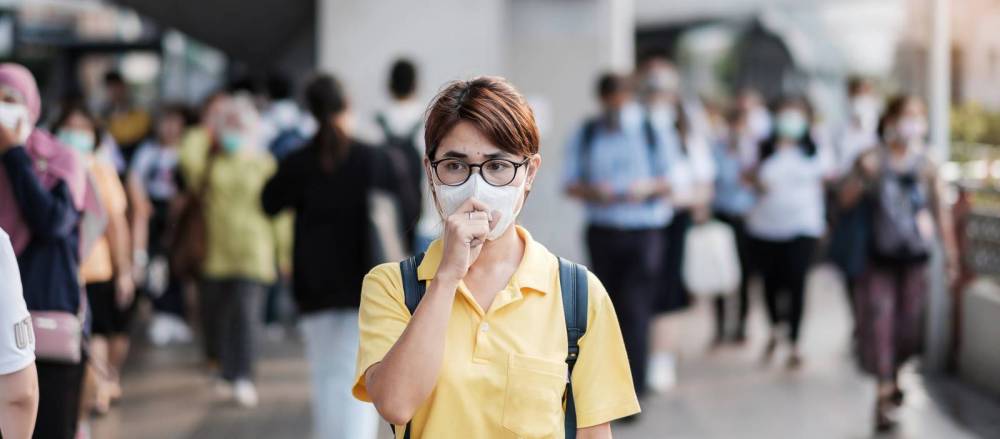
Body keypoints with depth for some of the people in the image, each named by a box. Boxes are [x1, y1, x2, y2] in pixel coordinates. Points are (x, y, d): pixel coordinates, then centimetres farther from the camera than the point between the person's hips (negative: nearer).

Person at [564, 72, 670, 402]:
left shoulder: (650, 131, 2)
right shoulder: (586, 136, 7)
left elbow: (670, 181, 5)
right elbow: (570, 184, 5)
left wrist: (649, 187, -16)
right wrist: (592, 191, -16)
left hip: (644, 230, -2)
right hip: (602, 231, 3)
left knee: (634, 309, -11)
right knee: (608, 309, 8)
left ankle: (633, 390, -11)